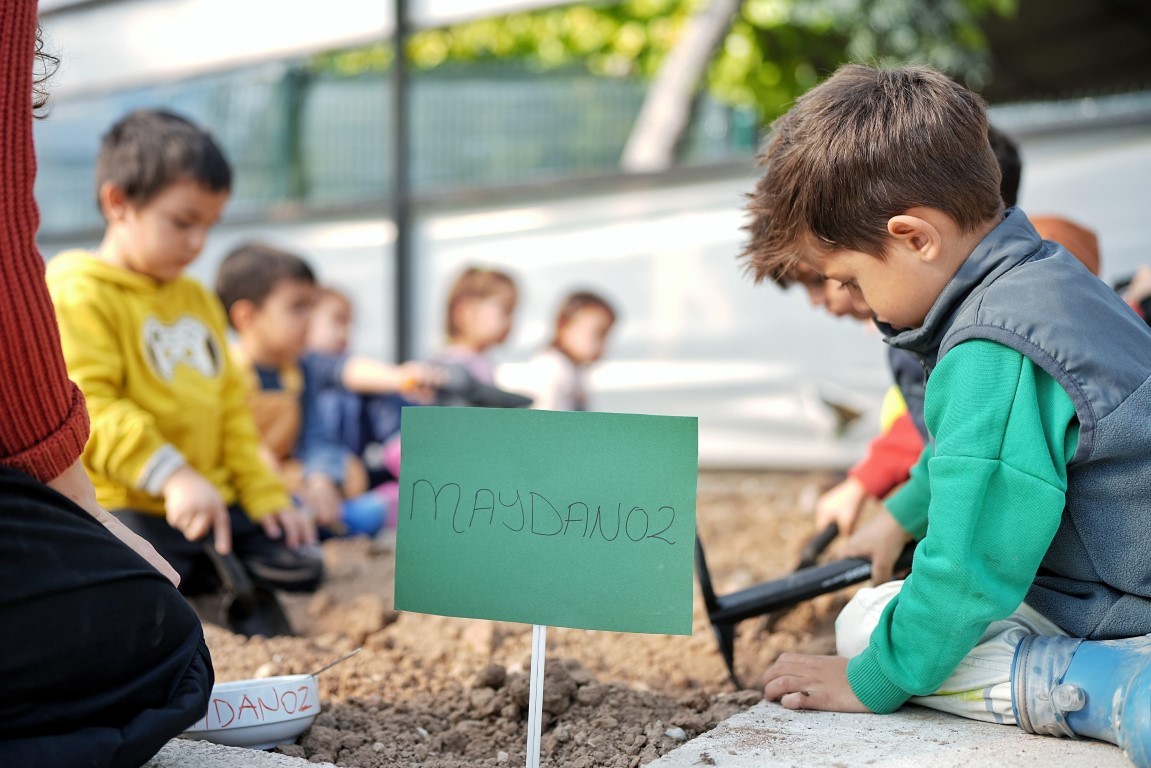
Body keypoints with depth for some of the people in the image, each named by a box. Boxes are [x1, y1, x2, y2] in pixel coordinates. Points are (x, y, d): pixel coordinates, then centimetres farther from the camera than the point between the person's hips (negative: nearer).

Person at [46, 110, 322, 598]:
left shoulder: (197, 299, 18)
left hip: (217, 501, 7)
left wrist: (262, 493, 13)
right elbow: (86, 408, -20)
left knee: (302, 570, 1)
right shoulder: (77, 296, -10)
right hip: (126, 504, -7)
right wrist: (173, 475, -29)